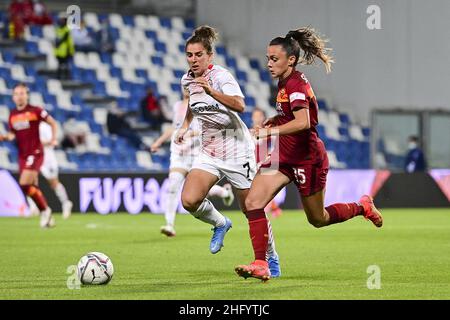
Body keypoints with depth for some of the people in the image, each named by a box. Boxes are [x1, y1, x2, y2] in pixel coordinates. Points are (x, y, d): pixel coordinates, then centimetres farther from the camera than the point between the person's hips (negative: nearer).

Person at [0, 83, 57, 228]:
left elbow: (52, 122, 2)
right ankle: (48, 217, 19)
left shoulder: (35, 111, -7)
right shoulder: (12, 115, 9)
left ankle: (44, 210, -2)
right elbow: (12, 134, 17)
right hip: (22, 155, 6)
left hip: (35, 153, -6)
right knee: (33, 188, 8)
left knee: (25, 184, -19)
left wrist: (53, 138, -9)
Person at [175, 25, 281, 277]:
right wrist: (185, 126, 15)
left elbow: (239, 105, -37)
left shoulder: (221, 76, -17)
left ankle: (272, 258, 23)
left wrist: (211, 91, -49)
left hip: (237, 149, -6)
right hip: (209, 151, 6)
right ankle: (220, 224, 13)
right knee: (189, 200, -18)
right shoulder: (188, 80, 4)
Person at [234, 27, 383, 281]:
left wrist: (268, 131, -38)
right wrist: (272, 121, 9)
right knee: (253, 203, -11)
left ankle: (362, 207, 35)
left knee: (318, 219, 10)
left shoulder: (295, 85, -22)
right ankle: (261, 265, -11)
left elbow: (303, 122, -37)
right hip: (284, 156, 9)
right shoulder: (286, 82, 6)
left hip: (307, 158, -9)